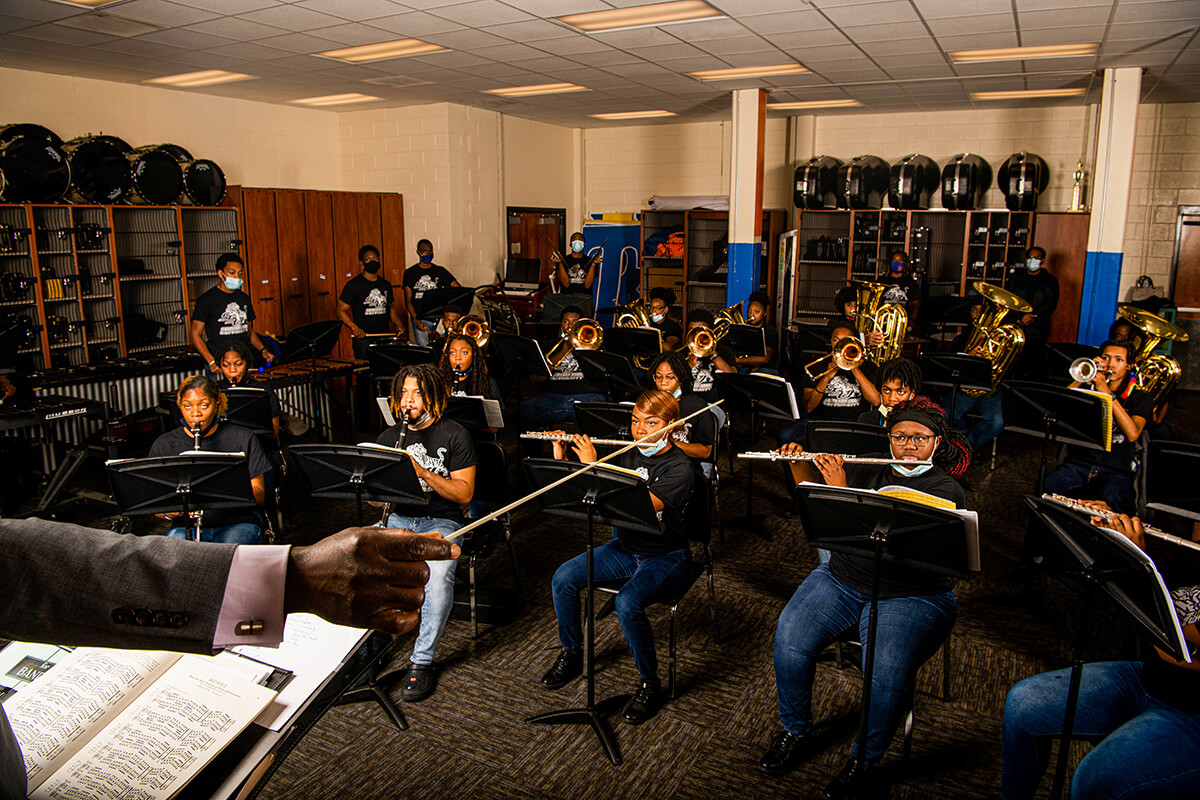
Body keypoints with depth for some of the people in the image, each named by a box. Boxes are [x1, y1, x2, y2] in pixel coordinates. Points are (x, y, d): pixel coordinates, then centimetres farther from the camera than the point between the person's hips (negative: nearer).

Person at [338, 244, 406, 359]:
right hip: (363, 340, -4)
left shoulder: (385, 284, 13)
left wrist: (397, 323, 6)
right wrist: (354, 327, -19)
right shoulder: (353, 285, -3)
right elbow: (341, 311, -3)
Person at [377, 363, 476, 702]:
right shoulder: (389, 437, 14)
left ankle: (422, 661, -16)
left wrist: (423, 472, -21)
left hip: (441, 521, -4)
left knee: (438, 574, -33)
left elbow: (464, 493, -8)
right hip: (399, 518, 4)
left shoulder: (454, 435, 0)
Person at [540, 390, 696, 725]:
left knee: (627, 602, -32)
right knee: (563, 578, -12)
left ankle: (649, 683, -7)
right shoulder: (627, 455, 2)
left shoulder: (679, 467, -18)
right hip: (625, 548, 6)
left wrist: (592, 466, -30)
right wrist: (560, 455, -8)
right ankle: (571, 655, 12)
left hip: (666, 557, -6)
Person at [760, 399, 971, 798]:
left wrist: (842, 490, -23)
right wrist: (799, 463, 1)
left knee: (888, 671, -30)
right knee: (790, 637, -20)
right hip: (842, 581, 4)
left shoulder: (946, 490, -7)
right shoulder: (870, 471, 10)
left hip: (911, 597, -4)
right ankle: (795, 733, 5)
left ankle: (864, 765, -4)